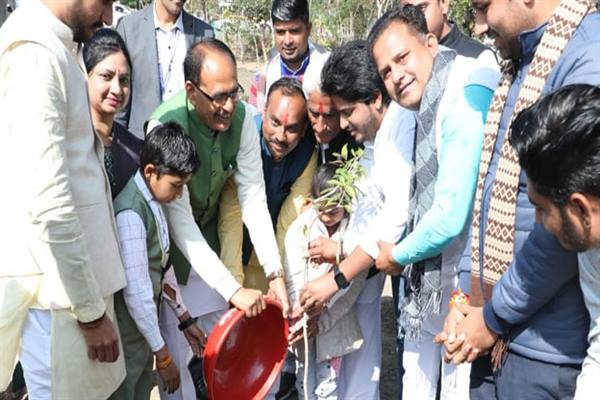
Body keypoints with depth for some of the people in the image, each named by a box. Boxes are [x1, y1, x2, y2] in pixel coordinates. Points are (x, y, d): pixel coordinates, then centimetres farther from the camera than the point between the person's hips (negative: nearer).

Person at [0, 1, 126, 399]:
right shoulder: (34, 51, -18)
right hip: (58, 280, -9)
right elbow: (47, 201, -23)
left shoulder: (55, 46, 11)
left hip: (73, 269, 9)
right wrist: (91, 310, -17)